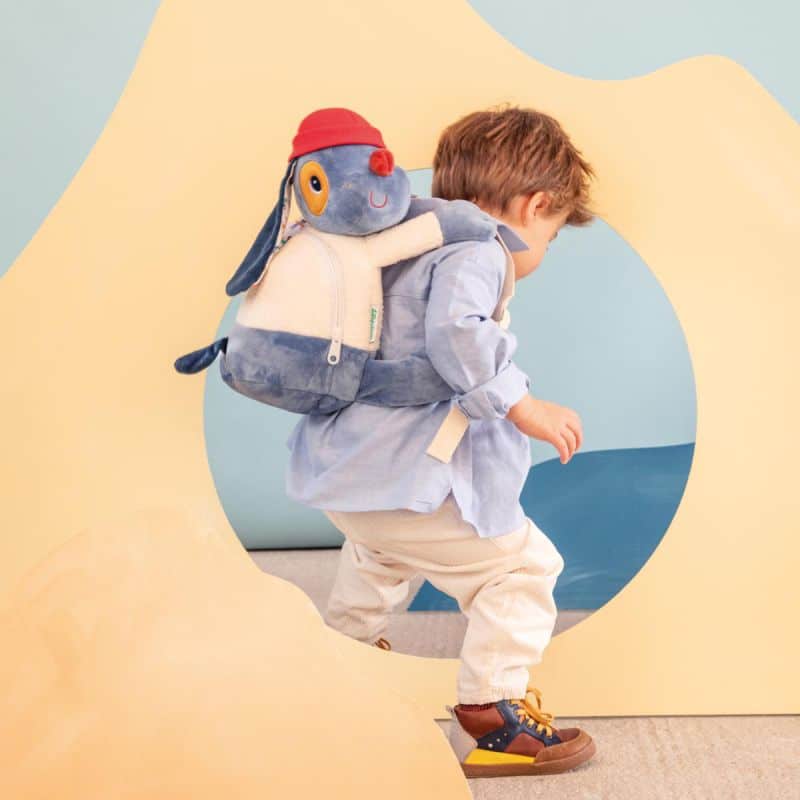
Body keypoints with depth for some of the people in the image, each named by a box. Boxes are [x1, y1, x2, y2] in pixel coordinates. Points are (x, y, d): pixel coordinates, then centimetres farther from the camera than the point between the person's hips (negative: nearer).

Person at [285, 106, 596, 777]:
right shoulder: (476, 247, -12)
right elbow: (454, 328, -29)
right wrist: (520, 405, -24)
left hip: (339, 466, 10)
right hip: (401, 476, -10)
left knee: (381, 551, 38)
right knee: (522, 564, -1)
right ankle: (493, 713, 4)